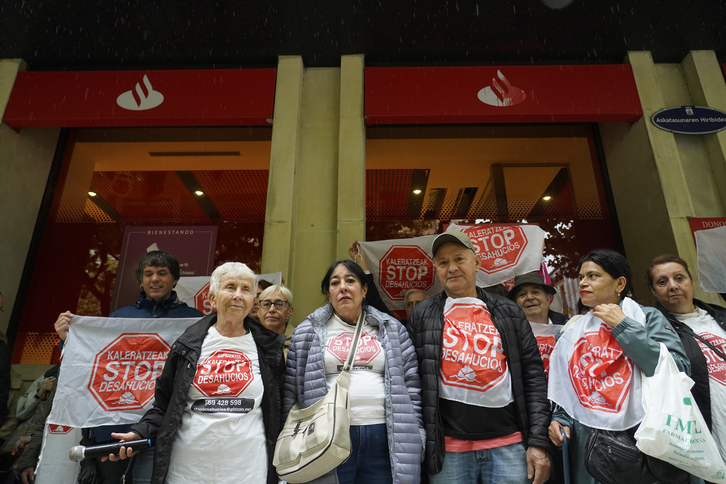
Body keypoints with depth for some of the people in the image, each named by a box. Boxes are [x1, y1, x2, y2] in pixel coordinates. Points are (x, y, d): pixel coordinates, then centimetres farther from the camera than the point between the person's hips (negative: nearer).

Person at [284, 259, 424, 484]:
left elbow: (411, 384, 8)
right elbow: (290, 391, 5)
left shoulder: (391, 329, 8)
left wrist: (416, 435, 3)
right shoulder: (308, 332, 4)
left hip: (383, 438, 2)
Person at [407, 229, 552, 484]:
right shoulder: (423, 315, 4)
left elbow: (533, 375, 4)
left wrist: (538, 441, -2)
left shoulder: (508, 312, 6)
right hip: (448, 447, 0)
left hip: (508, 442, 1)